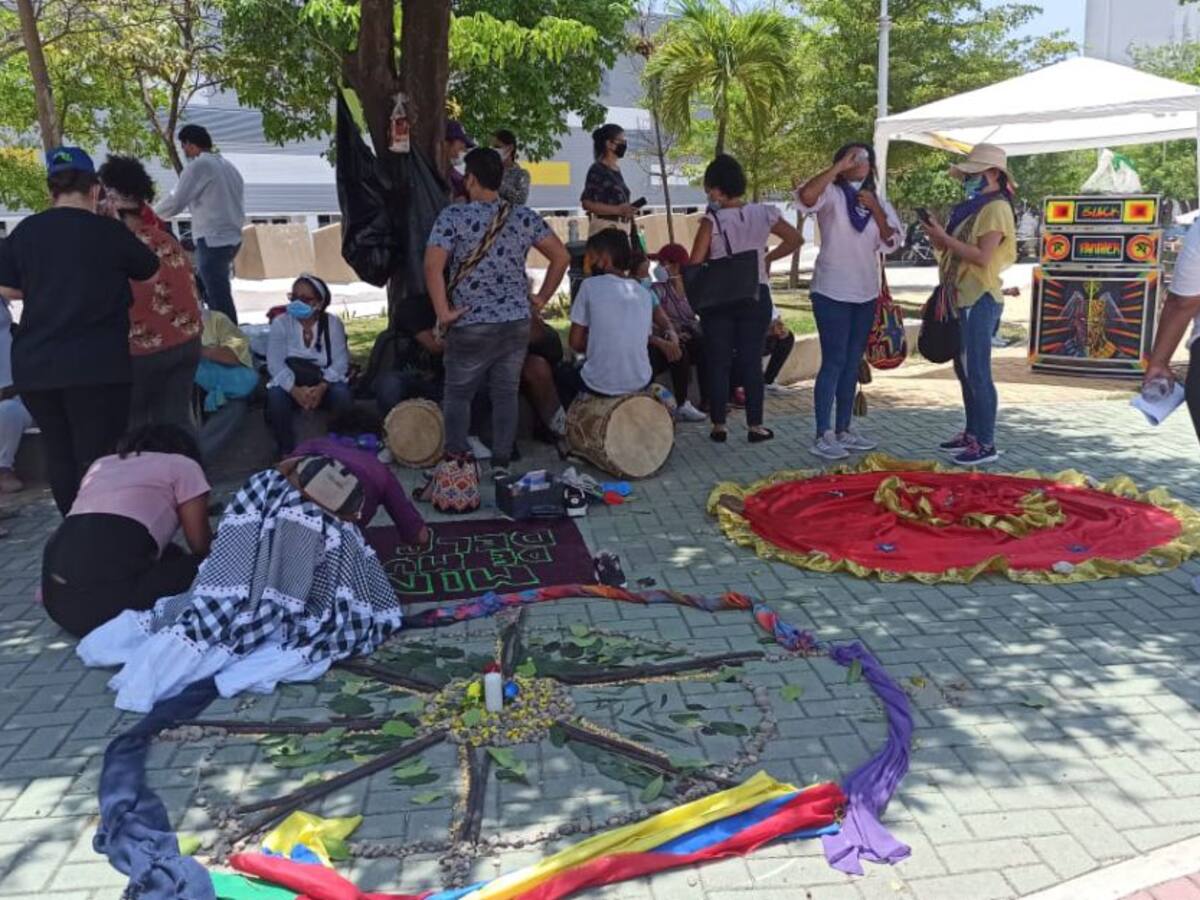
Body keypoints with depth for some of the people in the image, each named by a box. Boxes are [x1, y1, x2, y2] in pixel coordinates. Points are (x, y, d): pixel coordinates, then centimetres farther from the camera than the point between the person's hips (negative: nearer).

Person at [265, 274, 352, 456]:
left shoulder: (333, 323, -4)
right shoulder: (280, 323, -6)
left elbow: (340, 361, -13)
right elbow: (275, 364, -15)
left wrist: (321, 387, -31)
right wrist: (295, 390, -32)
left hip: (323, 385, 0)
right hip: (291, 385, 0)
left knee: (343, 394, -32)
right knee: (275, 395, -33)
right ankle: (286, 452, -17)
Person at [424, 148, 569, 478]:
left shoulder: (453, 217, -8)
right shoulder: (524, 217, 3)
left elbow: (432, 267, -19)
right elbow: (561, 257, 4)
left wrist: (443, 312, -12)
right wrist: (541, 298, 11)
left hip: (471, 326, -3)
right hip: (517, 323, 3)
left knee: (458, 394, 13)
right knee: (506, 394, 11)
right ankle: (502, 464, 14)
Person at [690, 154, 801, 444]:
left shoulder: (713, 219, -12)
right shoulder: (762, 214, -1)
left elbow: (695, 262, -15)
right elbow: (794, 239, 6)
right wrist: (767, 258, 12)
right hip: (756, 296, 2)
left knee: (718, 362, 7)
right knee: (752, 361, 8)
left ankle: (719, 425, 11)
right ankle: (755, 425, 11)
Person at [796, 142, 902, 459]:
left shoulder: (878, 201, 13)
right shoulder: (831, 194, -6)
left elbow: (892, 242, 3)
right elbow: (805, 196, -29)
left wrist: (876, 210, -9)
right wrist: (838, 167, -25)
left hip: (865, 294, 7)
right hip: (832, 293, -7)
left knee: (852, 363, 10)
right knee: (833, 362, -8)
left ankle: (843, 430, 19)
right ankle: (822, 435, -4)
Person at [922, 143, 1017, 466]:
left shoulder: (996, 208, -9)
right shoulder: (974, 208, 18)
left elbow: (983, 257, -20)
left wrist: (945, 238, -17)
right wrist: (939, 238, 0)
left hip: (980, 299, -10)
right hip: (962, 298, 10)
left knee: (977, 372, -9)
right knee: (964, 369, 13)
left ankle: (986, 444, -5)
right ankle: (972, 433, 23)